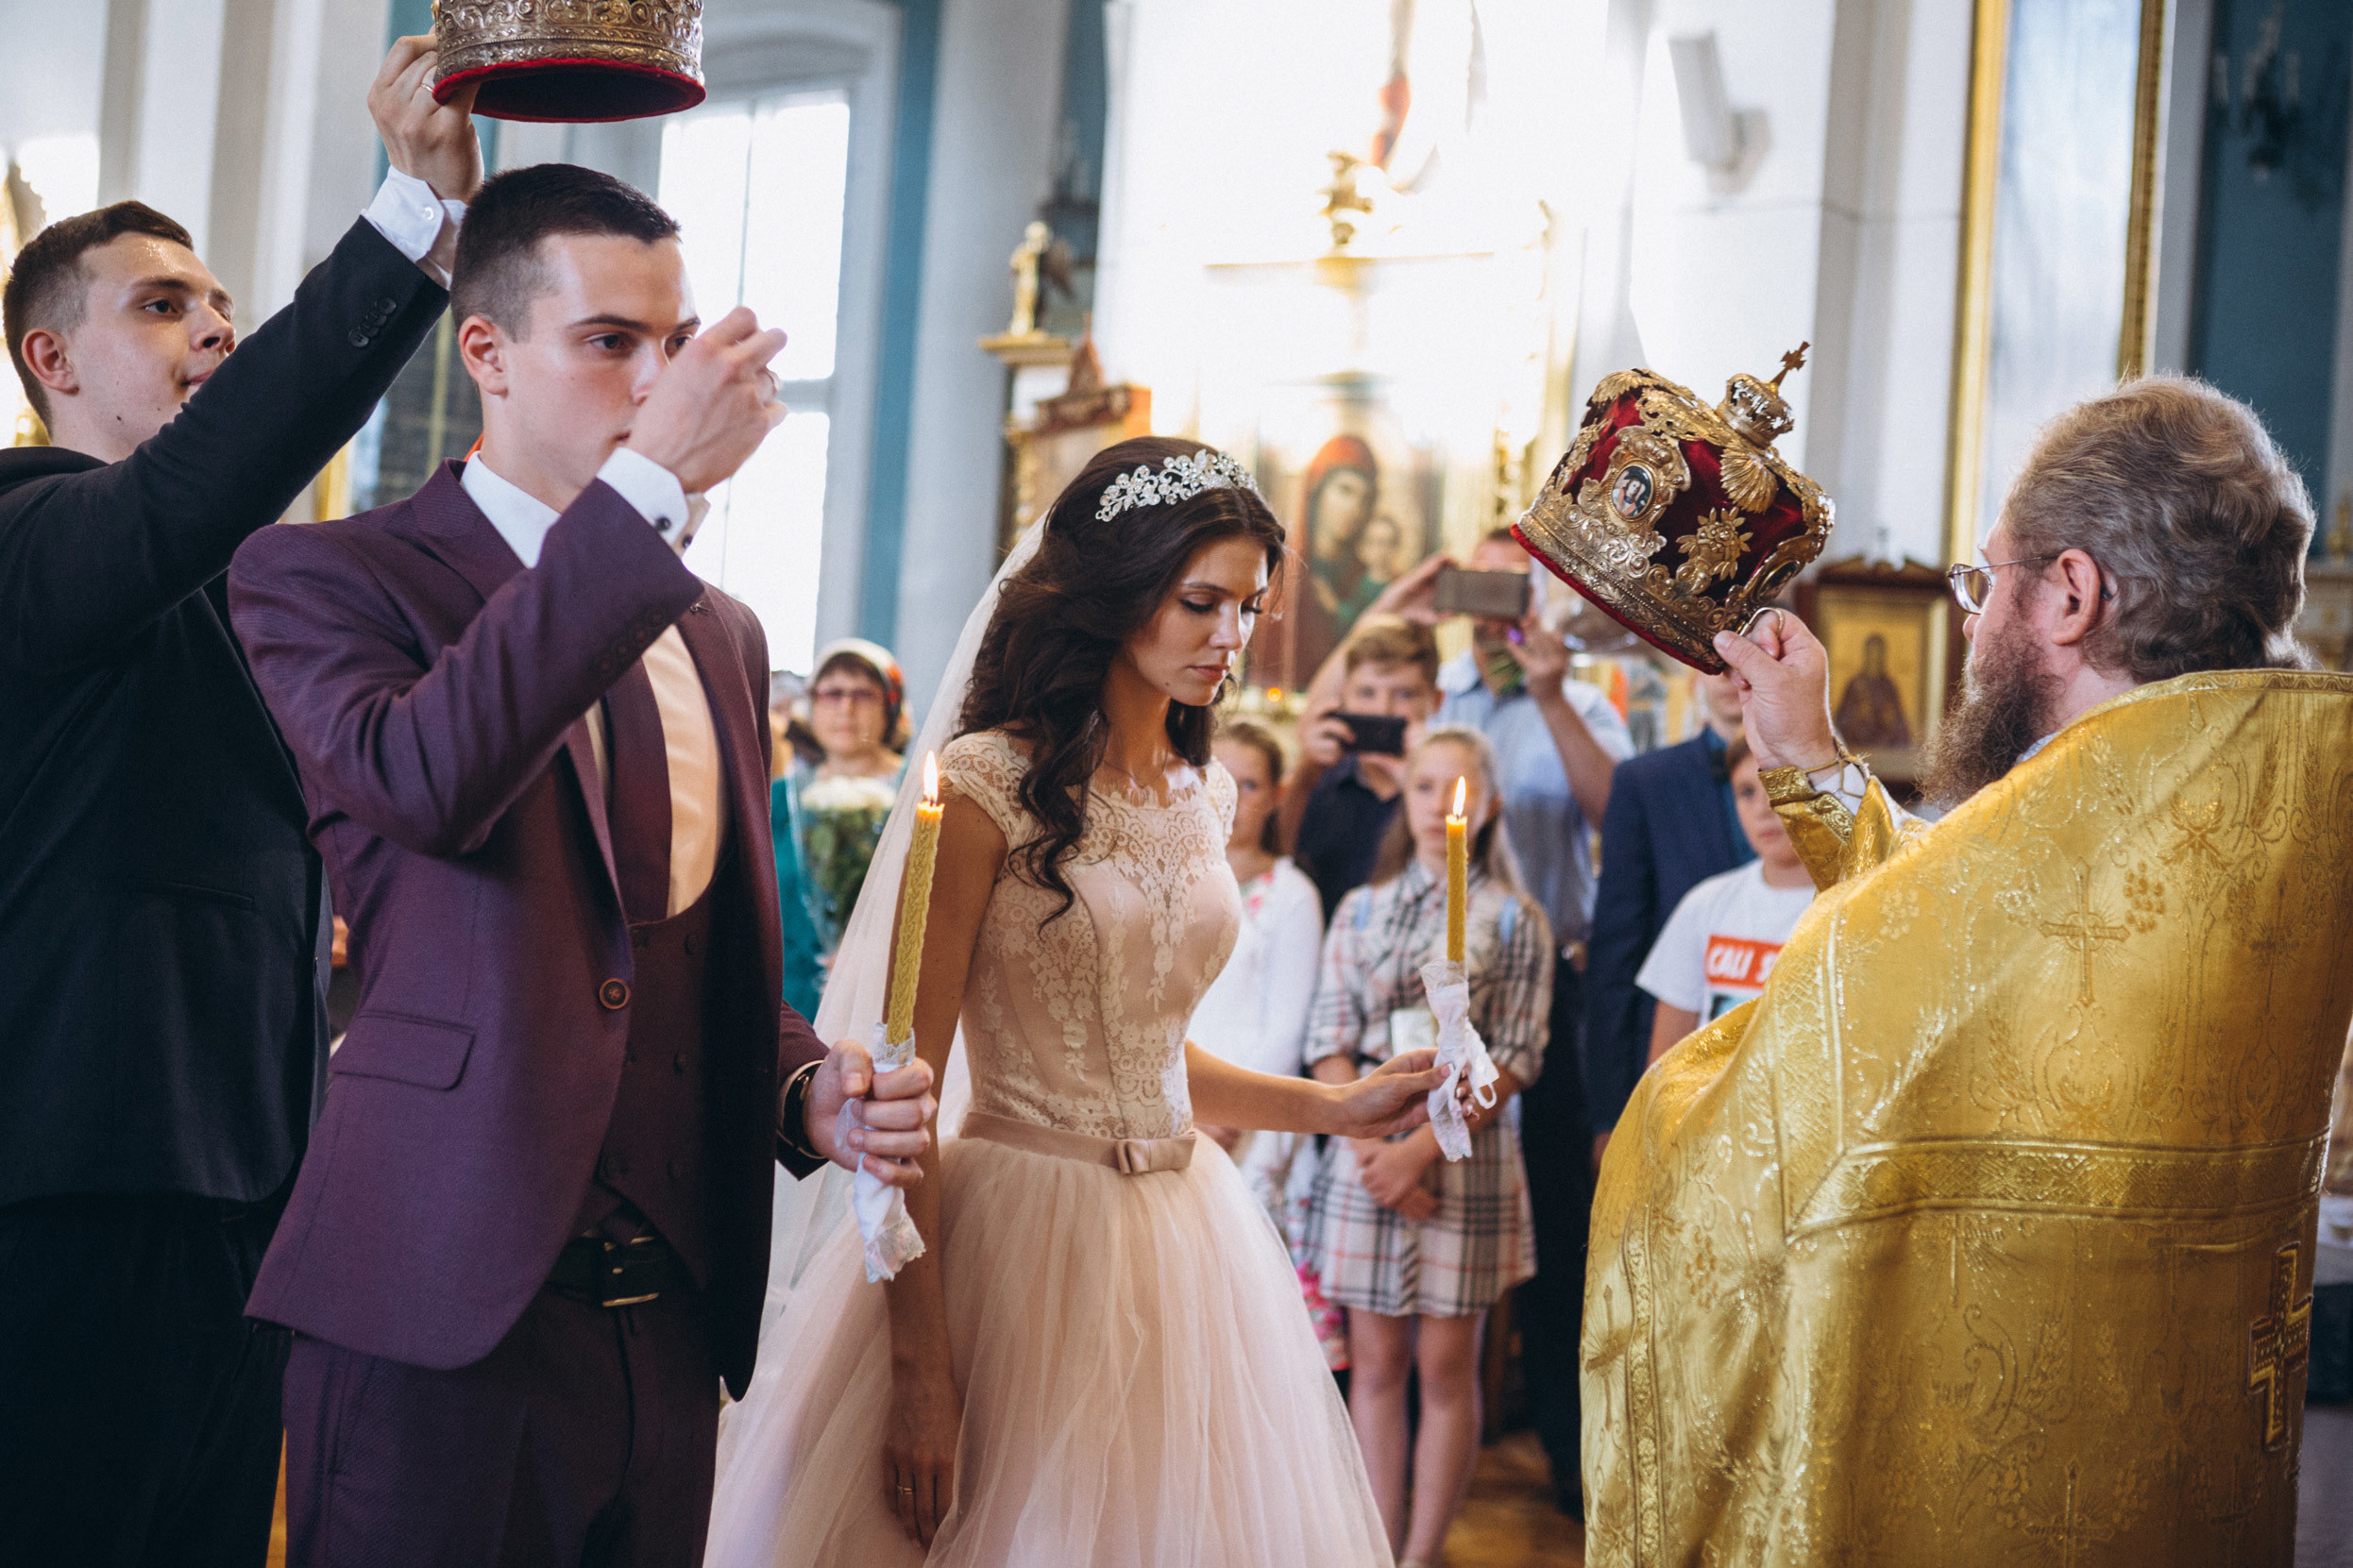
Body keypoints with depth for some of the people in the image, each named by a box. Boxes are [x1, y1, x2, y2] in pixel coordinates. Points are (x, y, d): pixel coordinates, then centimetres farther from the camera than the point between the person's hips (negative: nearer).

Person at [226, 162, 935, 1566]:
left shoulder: (720, 634, 18)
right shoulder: (327, 578, -2)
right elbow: (420, 775, -25)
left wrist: (806, 1091, 2)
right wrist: (649, 487, -24)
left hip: (671, 1325, 6)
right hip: (444, 1312, -6)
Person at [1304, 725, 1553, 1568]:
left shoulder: (1514, 921, 2)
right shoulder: (1361, 911, 9)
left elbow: (1512, 1060, -4)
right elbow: (1330, 1043, 5)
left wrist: (1420, 1150, -12)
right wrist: (1368, 1148, -9)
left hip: (1464, 1153, -2)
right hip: (1365, 1152, 2)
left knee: (1447, 1366, 1)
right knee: (1376, 1363, 5)